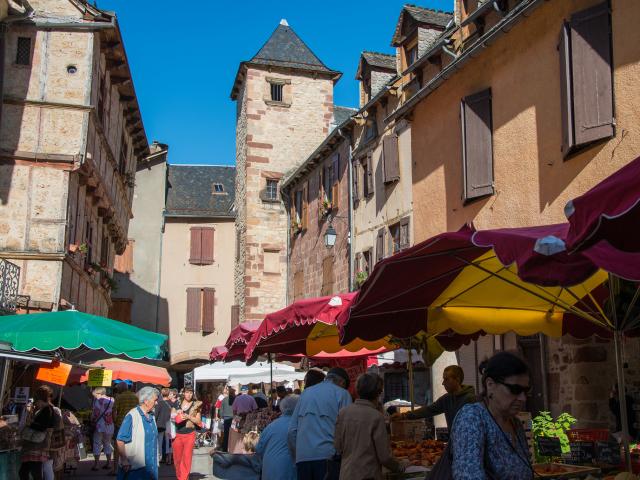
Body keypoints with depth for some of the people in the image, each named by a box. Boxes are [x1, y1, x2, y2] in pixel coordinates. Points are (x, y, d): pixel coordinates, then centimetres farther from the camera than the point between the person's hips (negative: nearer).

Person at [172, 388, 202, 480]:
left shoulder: (196, 405, 0)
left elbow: (199, 421, 0)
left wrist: (188, 417, -13)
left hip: (189, 434, -3)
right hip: (177, 434, 3)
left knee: (186, 458, -4)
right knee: (177, 458, 9)